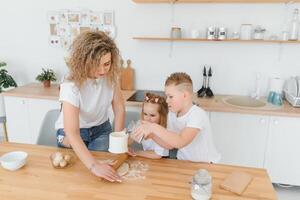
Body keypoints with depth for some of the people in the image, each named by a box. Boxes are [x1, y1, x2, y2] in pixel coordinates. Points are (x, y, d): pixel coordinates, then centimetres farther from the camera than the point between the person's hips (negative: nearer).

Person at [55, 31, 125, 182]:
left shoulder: (110, 75, -19)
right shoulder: (71, 86, -34)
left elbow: (119, 108, -10)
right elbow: (72, 133, -39)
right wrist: (93, 166, -48)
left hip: (101, 129, 3)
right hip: (72, 134, -2)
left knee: (104, 163, -13)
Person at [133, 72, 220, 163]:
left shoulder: (197, 115, -21)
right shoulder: (172, 113, 0)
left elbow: (180, 142, -34)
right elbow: (170, 145, 1)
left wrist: (154, 128, -35)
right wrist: (152, 134, -14)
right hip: (183, 161, 5)